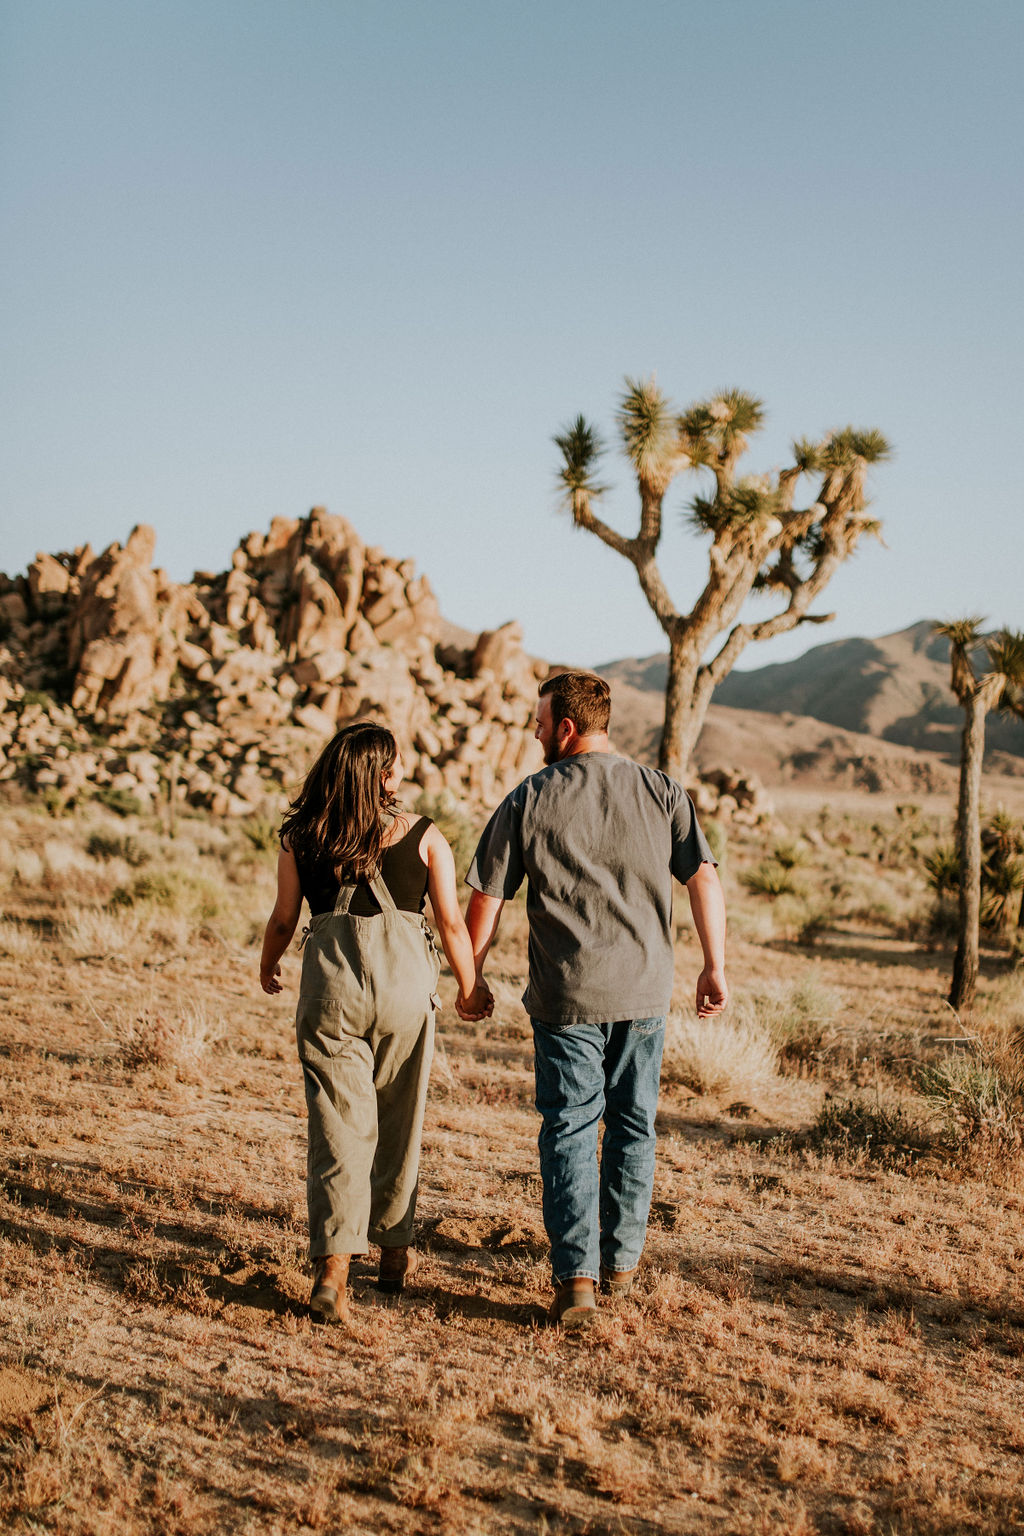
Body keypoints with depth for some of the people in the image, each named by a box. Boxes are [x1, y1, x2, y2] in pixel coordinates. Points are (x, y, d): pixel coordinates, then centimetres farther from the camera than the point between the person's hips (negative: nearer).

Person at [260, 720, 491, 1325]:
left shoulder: (302, 838, 0)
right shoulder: (424, 837, -2)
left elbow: (284, 920, 6)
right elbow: (452, 923, 0)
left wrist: (268, 966, 27)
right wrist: (470, 987, 14)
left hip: (331, 986, 0)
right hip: (405, 982, 0)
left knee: (339, 1124, 2)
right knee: (398, 1122, 16)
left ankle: (333, 1266, -10)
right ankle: (395, 1249, 30)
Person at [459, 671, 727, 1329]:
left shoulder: (527, 801, -4)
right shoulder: (662, 792, 1)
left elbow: (485, 900, -1)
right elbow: (705, 879, -4)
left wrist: (471, 977, 12)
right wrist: (715, 967, 2)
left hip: (566, 996, -2)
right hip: (645, 991, 2)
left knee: (569, 1128, 5)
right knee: (633, 1125, 15)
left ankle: (575, 1274, -2)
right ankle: (621, 1261, 26)